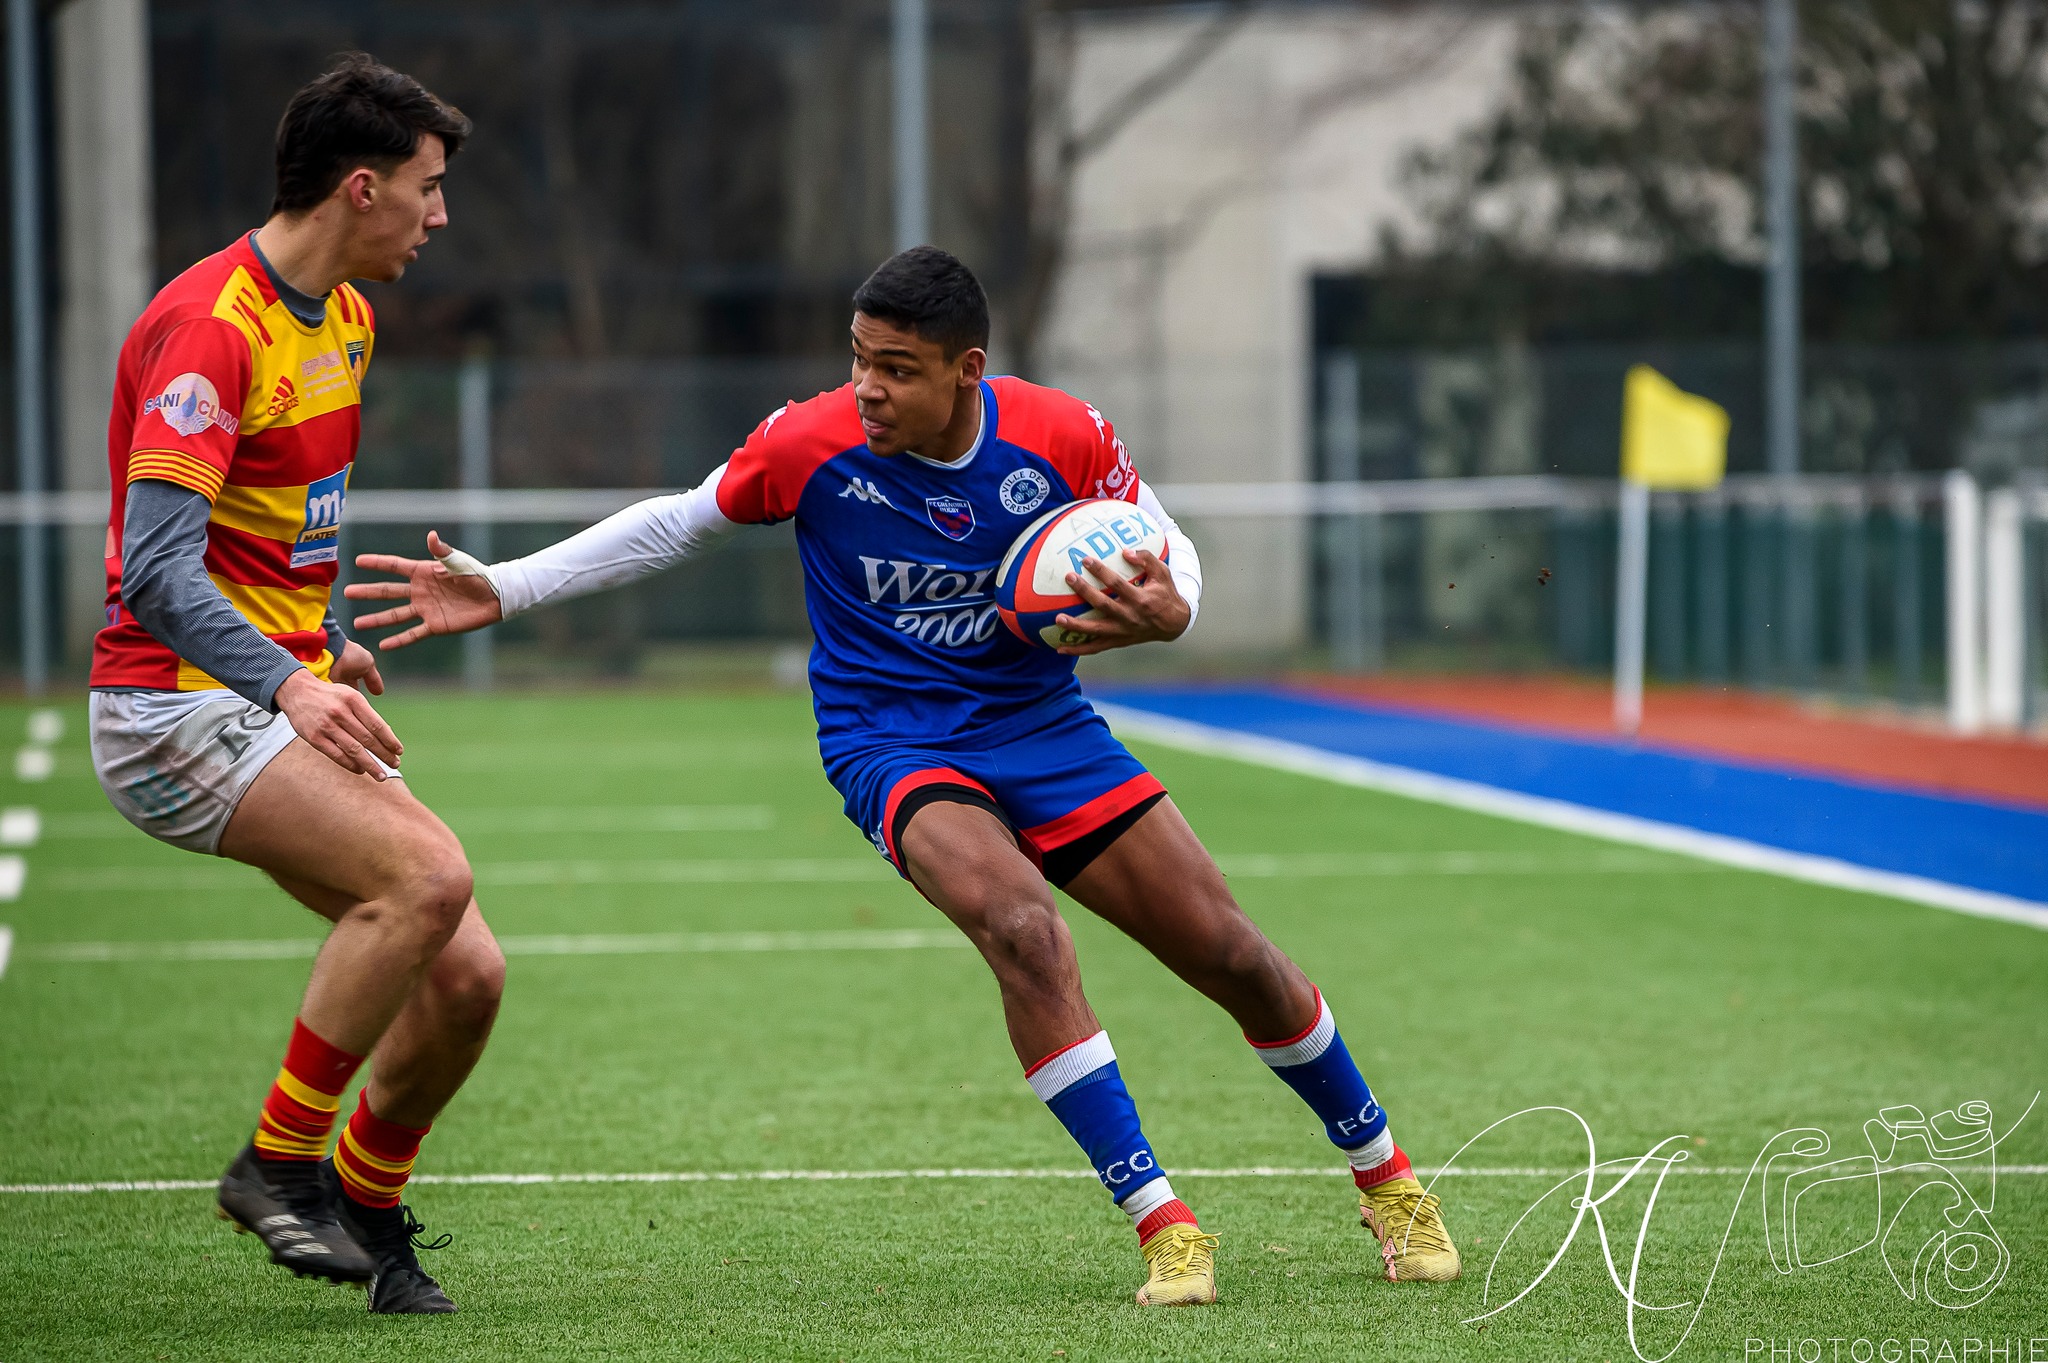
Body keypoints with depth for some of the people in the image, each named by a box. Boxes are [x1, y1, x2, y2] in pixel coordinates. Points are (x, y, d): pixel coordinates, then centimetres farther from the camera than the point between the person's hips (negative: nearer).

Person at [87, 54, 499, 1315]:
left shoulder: (345, 321, 13)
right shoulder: (210, 329, -18)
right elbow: (158, 569, -27)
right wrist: (285, 683, -37)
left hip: (286, 704, 9)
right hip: (179, 707, -9)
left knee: (466, 976, -3)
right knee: (428, 875, -29)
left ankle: (364, 1208, 20)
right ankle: (278, 1163, -15)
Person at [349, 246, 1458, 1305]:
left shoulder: (1062, 438, -13)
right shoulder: (813, 443, -15)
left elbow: (1170, 553, 2)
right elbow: (678, 524, 1)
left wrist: (1164, 612, -23)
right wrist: (502, 590, -4)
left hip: (1046, 729, 3)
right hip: (895, 747, -2)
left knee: (1232, 956, 1)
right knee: (1024, 929, -32)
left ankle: (1383, 1175, 27)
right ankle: (1160, 1223, -24)